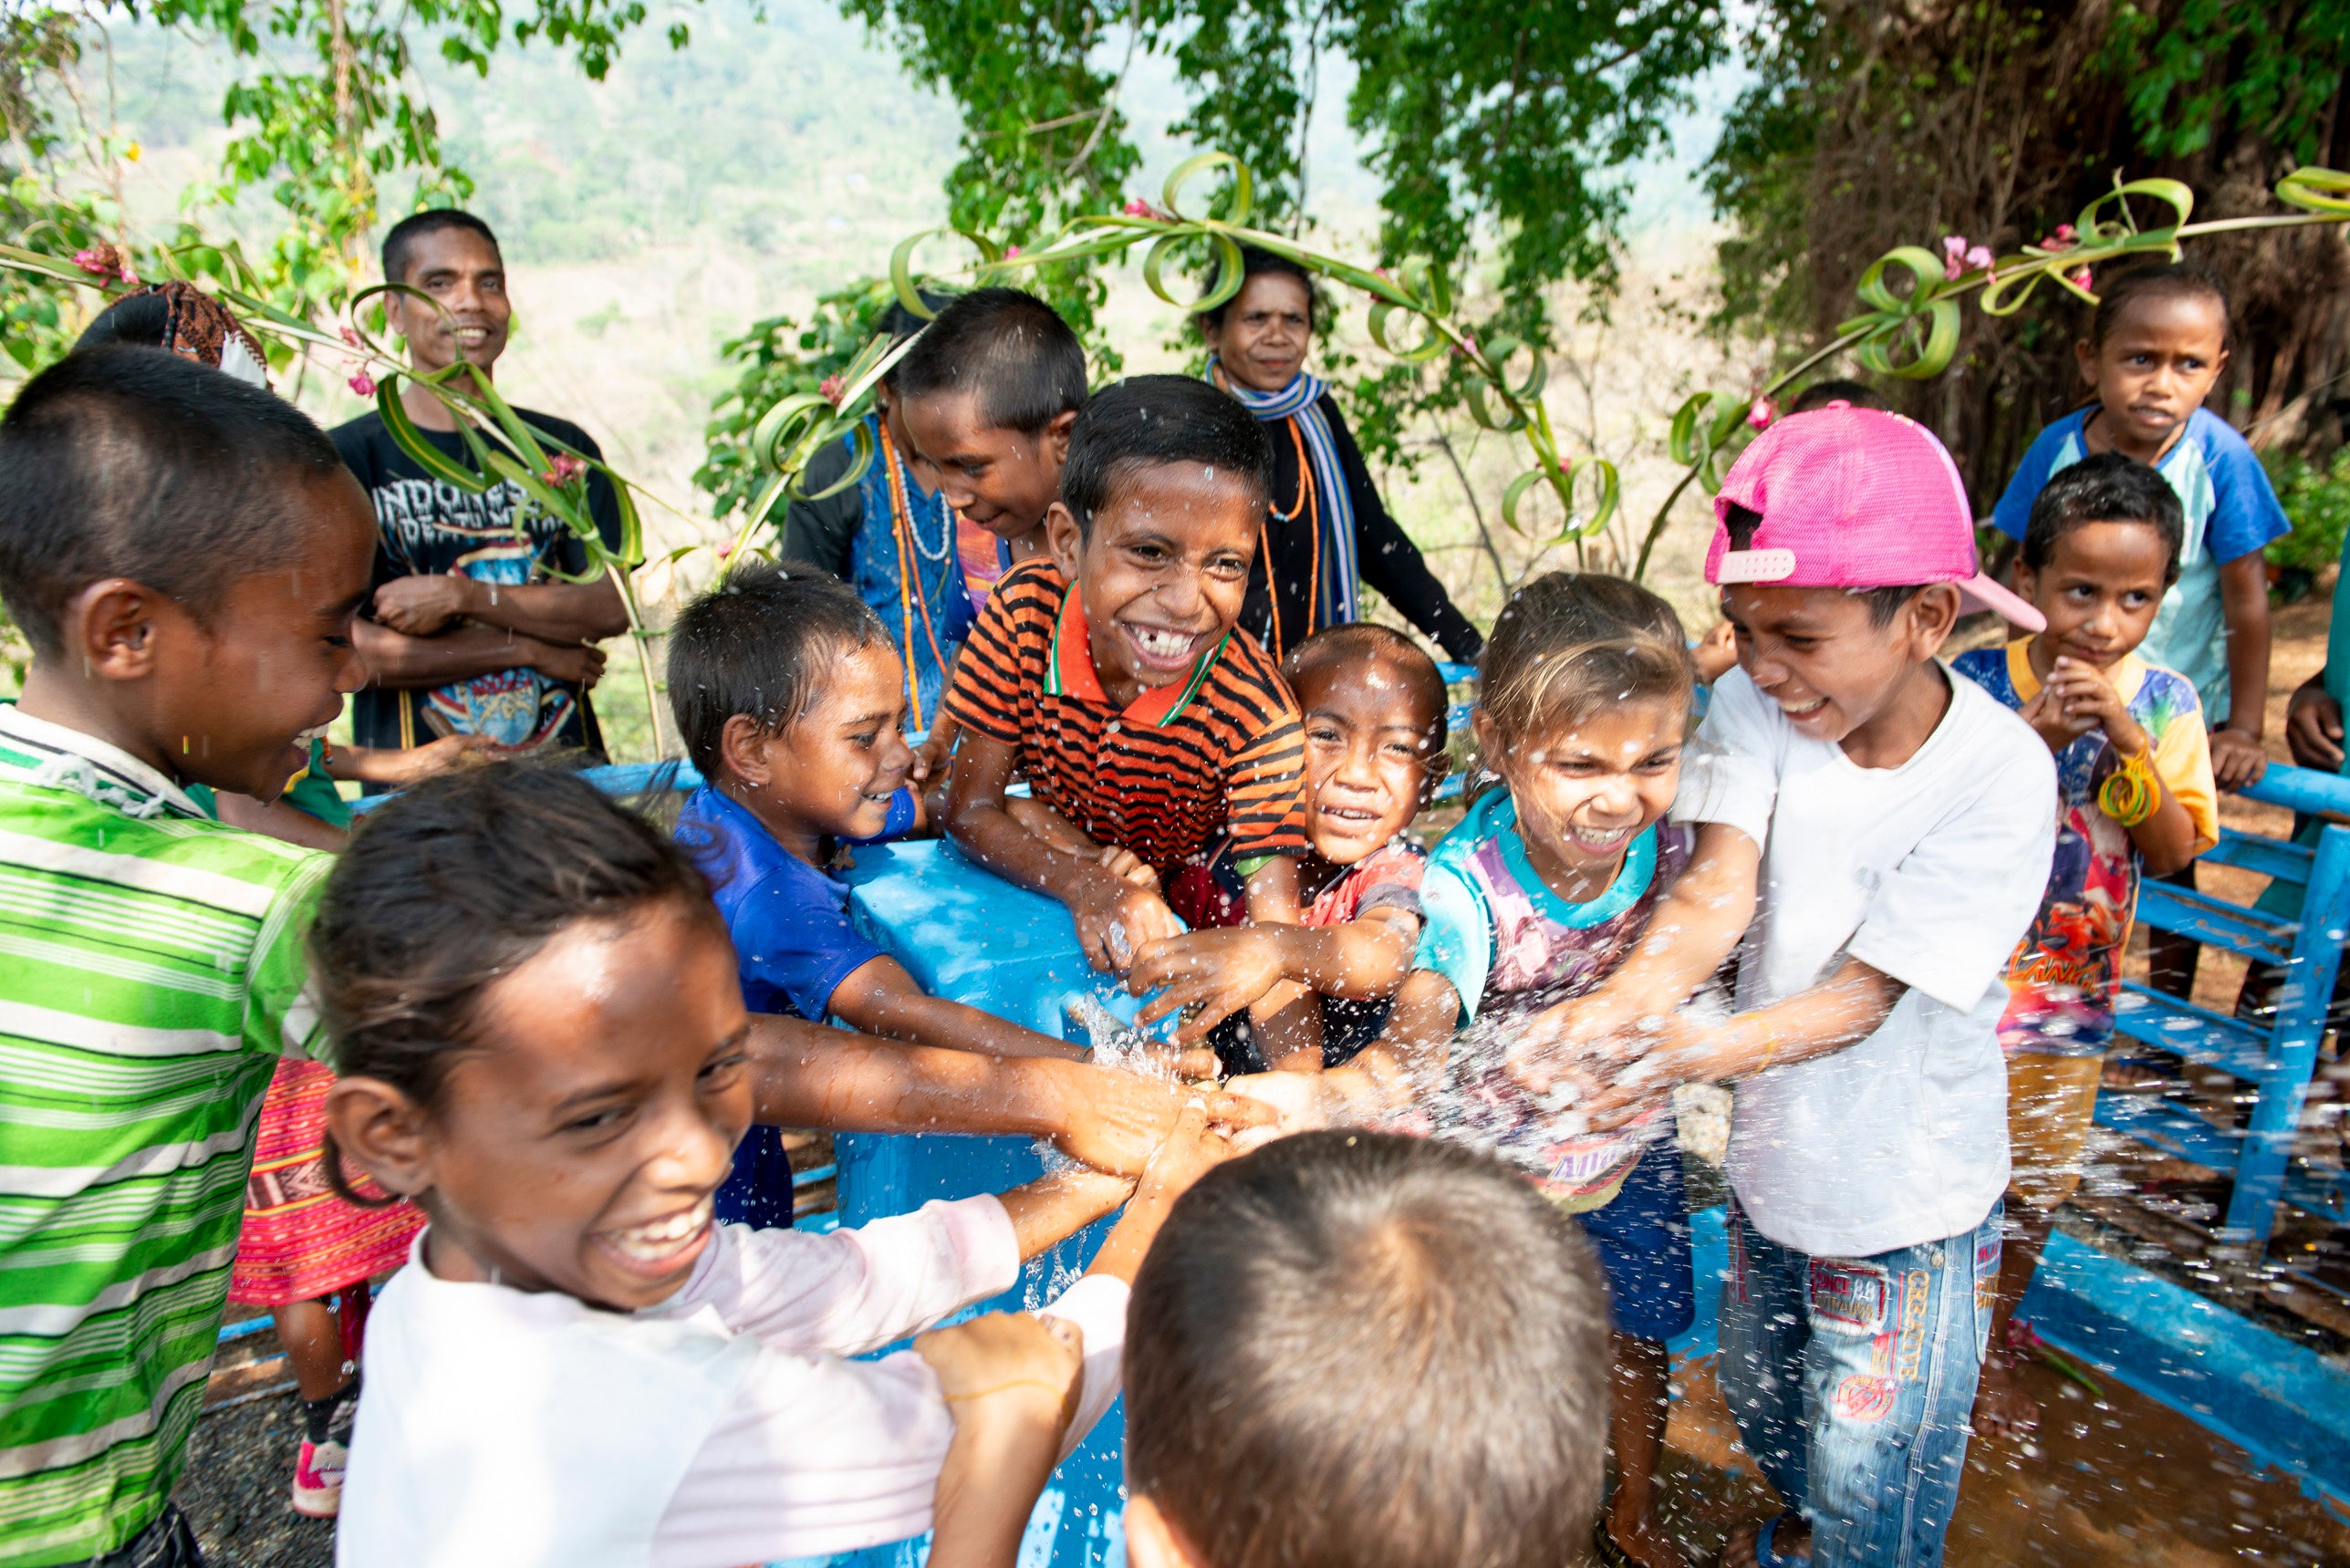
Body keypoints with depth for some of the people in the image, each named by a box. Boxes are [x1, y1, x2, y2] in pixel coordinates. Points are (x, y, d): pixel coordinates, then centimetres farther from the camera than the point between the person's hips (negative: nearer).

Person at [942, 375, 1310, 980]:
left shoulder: (1258, 720, -31)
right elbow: (971, 810, -19)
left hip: (1196, 927, 1)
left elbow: (1276, 928, -31)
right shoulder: (1023, 612, -24)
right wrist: (1089, 885, -37)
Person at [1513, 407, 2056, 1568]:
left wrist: (1694, 1055, -43)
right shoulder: (1751, 707, -14)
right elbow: (1716, 883, -25)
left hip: (1905, 1199, -4)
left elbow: (1866, 993, -28)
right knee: (1759, 1394, 29)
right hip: (1773, 1156, 5)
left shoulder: (2000, 774, -25)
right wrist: (1631, 999, -45)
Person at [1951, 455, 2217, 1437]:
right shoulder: (1975, 687, -15)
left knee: (2038, 1185, 19)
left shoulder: (2163, 703, -6)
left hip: (2074, 993, 3)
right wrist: (2036, 741, -28)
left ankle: (1990, 1345, 43)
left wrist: (2125, 742, -25)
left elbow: (2176, 853, -12)